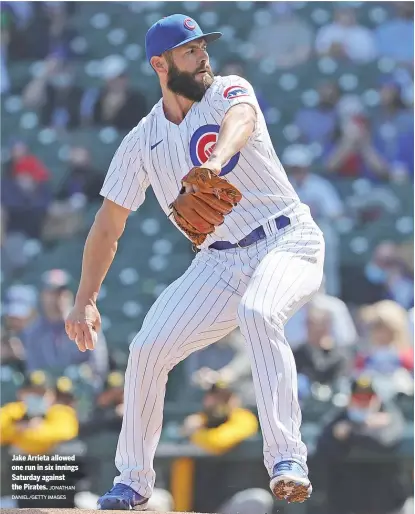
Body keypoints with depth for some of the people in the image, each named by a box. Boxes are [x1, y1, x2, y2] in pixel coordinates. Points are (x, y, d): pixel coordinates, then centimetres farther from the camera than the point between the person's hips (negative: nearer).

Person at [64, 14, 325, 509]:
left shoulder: (229, 92, -5)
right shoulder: (141, 143, 4)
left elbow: (240, 120, -32)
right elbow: (107, 226, 9)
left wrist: (217, 160, -55)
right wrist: (85, 301, -2)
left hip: (287, 241, -4)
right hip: (219, 263, 4)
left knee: (257, 312, -35)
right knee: (148, 348, -9)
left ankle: (286, 458, -38)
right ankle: (132, 481, 10)